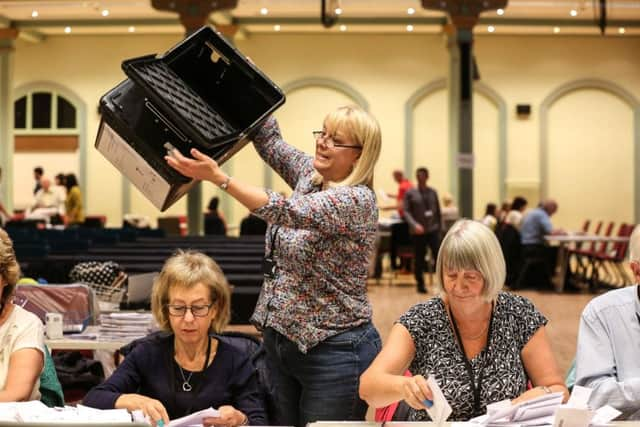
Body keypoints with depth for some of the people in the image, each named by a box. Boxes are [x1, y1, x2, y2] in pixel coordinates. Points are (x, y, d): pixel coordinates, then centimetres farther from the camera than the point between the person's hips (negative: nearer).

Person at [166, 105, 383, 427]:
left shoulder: (357, 199, -18)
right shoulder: (311, 176, 6)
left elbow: (289, 212, -30)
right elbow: (269, 139, 15)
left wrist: (219, 178, -36)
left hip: (335, 352, -8)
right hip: (279, 340, 8)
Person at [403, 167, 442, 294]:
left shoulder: (433, 192, 9)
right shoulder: (410, 193, 1)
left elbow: (438, 211, 13)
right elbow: (406, 211, -4)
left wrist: (440, 228, 10)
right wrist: (414, 224, -19)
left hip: (433, 230, 1)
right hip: (418, 231, -1)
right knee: (419, 260, 6)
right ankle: (420, 284, 18)